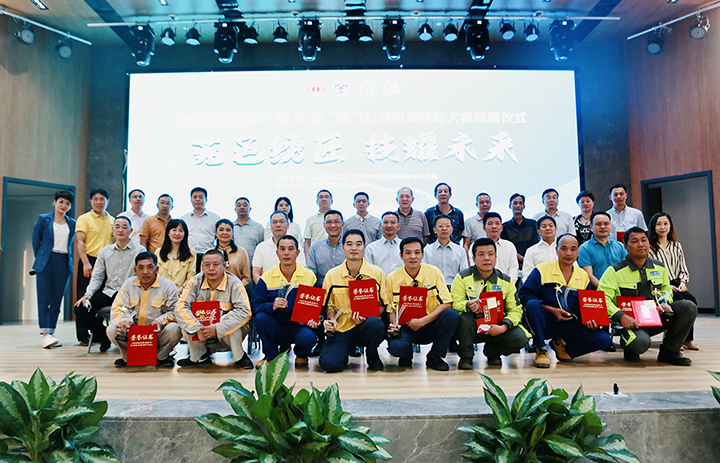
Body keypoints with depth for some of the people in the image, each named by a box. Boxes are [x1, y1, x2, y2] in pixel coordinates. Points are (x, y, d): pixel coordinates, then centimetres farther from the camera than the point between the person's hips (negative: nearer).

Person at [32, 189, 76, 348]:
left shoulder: (72, 223, 12)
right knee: (44, 298, -7)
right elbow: (36, 241, 9)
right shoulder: (43, 219, 6)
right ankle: (45, 334, -10)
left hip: (64, 264, 3)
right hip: (46, 263, -2)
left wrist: (69, 261, 9)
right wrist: (40, 259, 9)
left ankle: (51, 333, 9)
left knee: (57, 300, 4)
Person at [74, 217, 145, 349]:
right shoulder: (105, 251, 16)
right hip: (108, 292, 5)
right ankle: (104, 336, 6)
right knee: (80, 308, -14)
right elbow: (97, 277, 15)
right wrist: (89, 293, -3)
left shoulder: (139, 251, 1)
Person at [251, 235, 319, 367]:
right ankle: (272, 356, -2)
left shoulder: (309, 276, 0)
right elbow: (255, 307, -5)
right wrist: (272, 306, -25)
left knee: (309, 338, -33)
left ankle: (301, 355, 8)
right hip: (275, 329, 1)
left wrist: (313, 320, -17)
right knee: (260, 318, -29)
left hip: (299, 327, -1)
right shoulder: (266, 278, 0)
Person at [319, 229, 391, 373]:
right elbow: (328, 305, 13)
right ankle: (345, 353, 14)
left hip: (366, 328, 0)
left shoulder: (377, 273, 0)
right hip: (342, 329, 1)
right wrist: (331, 320, -8)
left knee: (375, 323, -38)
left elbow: (383, 304, 3)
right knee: (328, 364, -25)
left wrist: (366, 316, -16)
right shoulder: (332, 275, 3)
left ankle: (372, 357, -3)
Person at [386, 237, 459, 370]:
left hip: (430, 326, 1)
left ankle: (434, 357, -6)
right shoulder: (392, 279, -4)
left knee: (452, 314, -28)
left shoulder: (434, 273, -5)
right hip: (405, 327, -1)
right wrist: (393, 324, -22)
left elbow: (446, 304, -9)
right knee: (396, 346, -34)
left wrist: (422, 321, -20)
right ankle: (406, 356, 8)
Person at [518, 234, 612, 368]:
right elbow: (524, 294, -11)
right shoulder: (542, 270, -4)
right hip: (546, 323, -4)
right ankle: (541, 350, -17)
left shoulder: (583, 276, 9)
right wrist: (551, 310, -17)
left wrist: (589, 320, -9)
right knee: (532, 304, -35)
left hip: (570, 326, 4)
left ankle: (561, 345, 7)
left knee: (604, 339, -16)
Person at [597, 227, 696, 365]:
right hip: (631, 321, -5)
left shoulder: (660, 267, 9)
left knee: (689, 307, -15)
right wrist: (621, 316, -29)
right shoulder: (615, 271, -8)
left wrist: (664, 303, -1)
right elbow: (602, 298, -16)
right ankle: (630, 350, 6)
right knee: (641, 342, -37)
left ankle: (669, 351, 0)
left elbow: (667, 290, 23)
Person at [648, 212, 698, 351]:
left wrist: (683, 282, -2)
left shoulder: (677, 246, 21)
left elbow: (683, 269, 19)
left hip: (676, 285, 5)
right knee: (683, 301, -30)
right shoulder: (648, 247, 2)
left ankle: (687, 338, -16)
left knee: (691, 299, -27)